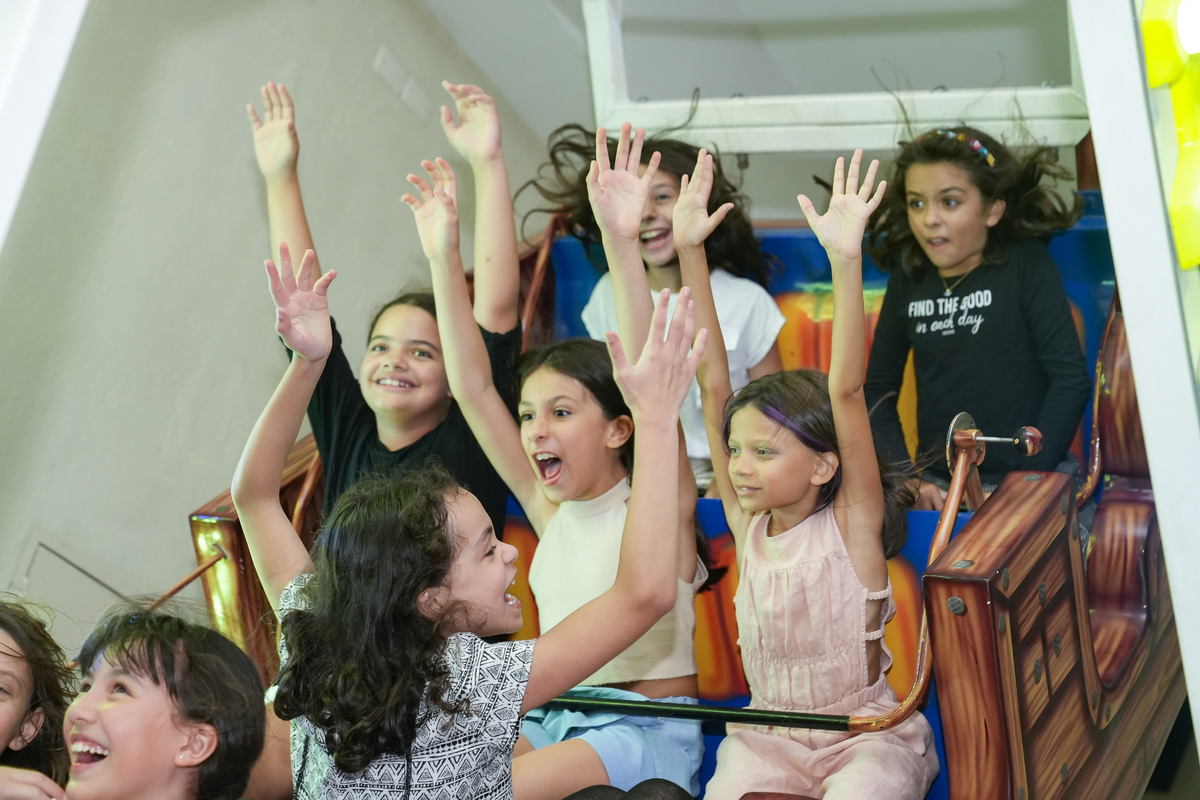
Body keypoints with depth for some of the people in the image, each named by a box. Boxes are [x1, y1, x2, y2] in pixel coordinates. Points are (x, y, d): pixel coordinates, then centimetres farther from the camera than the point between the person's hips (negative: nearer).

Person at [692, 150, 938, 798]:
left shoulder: (852, 522, -14)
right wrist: (688, 251, -13)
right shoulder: (746, 523, -4)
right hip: (768, 736, 3)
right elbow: (712, 379, -9)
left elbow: (846, 391, -27)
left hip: (865, 736, -3)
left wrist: (845, 260, -37)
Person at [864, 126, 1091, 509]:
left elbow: (1071, 378, -6)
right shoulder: (908, 279, 8)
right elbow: (877, 390, 13)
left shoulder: (1026, 265, -1)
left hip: (1031, 483, -3)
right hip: (937, 487, 3)